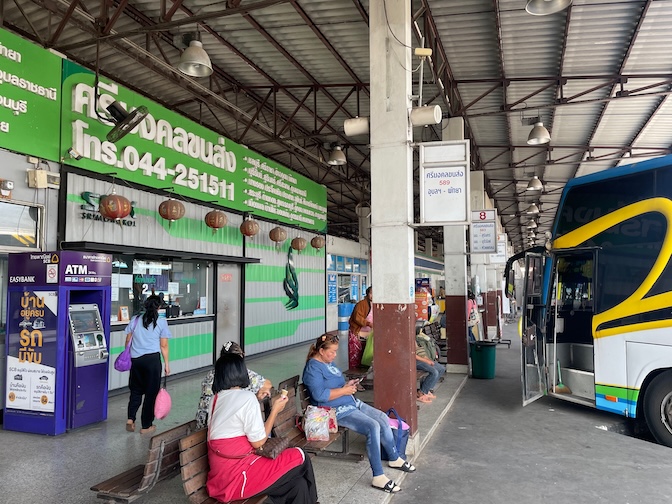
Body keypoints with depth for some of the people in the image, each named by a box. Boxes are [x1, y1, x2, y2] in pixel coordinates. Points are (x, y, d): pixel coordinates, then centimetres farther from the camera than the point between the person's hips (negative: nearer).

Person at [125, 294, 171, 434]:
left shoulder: (135, 320, 7)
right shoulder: (161, 322, -2)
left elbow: (128, 341, 10)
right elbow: (163, 346, -2)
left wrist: (128, 357, 23)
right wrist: (166, 363, 6)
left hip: (135, 359, 4)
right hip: (152, 360, -4)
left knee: (136, 390, 20)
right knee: (151, 392, 7)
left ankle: (130, 418, 5)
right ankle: (146, 426, 13)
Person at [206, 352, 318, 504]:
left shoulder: (217, 398, 8)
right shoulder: (247, 397, -16)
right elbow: (258, 442, -11)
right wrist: (275, 410, -2)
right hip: (236, 477, -8)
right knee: (299, 457, 6)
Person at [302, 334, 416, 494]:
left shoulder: (328, 362, 12)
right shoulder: (313, 367, -17)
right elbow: (319, 395, -26)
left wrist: (348, 385, 4)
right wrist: (344, 391, -19)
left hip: (351, 403, 10)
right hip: (337, 411, -10)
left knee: (383, 419, 3)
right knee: (373, 427, -24)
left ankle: (394, 458, 22)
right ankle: (378, 477, -19)